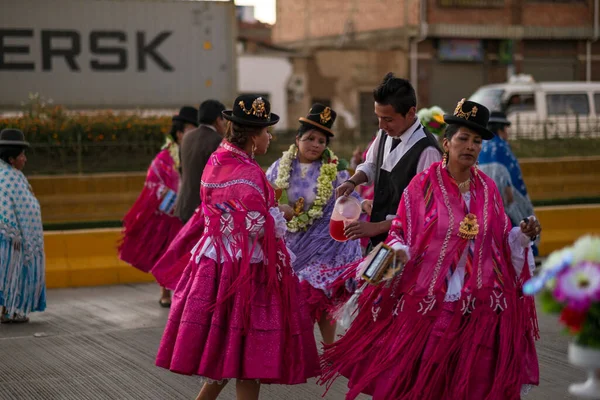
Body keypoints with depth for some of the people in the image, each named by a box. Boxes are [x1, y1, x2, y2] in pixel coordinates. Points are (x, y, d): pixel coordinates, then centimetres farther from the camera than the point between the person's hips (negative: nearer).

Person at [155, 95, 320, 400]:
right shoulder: (247, 173, -19)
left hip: (215, 260, 9)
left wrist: (267, 202, 19)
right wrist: (280, 213, -2)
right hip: (245, 270, -9)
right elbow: (257, 225, -21)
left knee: (223, 342, 17)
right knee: (248, 347, 0)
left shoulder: (217, 162, 8)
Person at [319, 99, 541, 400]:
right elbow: (400, 235, -2)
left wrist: (522, 236, -5)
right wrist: (398, 254, -22)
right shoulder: (423, 185, -4)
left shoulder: (488, 189, 8)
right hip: (427, 304, -3)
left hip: (479, 307, 3)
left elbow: (499, 243, 13)